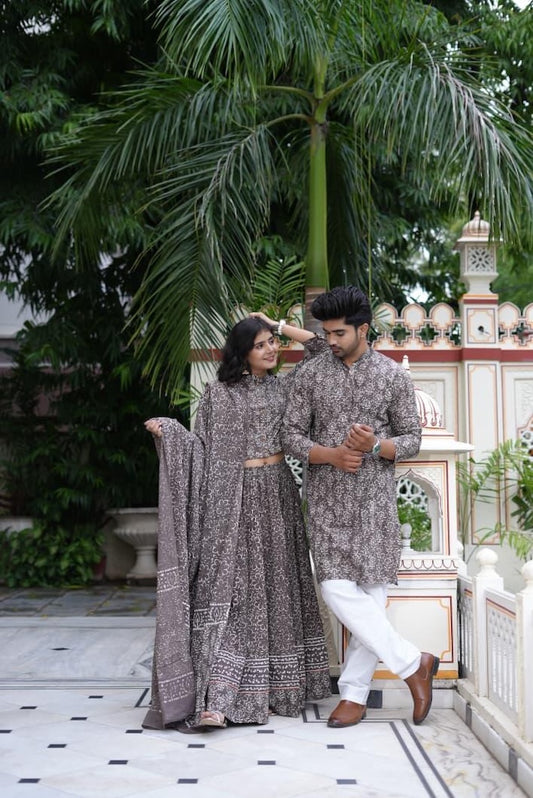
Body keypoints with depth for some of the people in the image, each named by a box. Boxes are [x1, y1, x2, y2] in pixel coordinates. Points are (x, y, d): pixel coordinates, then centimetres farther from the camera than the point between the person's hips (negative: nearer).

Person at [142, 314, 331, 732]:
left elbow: (321, 348, 13)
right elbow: (205, 446, 0)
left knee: (278, 587, 7)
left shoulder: (285, 385, 11)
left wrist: (278, 325, 8)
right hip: (234, 497, -4)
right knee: (229, 589, -10)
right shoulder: (220, 392, 2)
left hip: (278, 494, 4)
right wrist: (168, 430, -16)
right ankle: (219, 696, -12)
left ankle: (278, 685, 18)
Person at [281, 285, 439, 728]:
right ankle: (413, 663, 6)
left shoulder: (394, 375, 1)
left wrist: (375, 446, -17)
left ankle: (355, 693, 12)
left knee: (371, 592, -1)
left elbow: (412, 439, 4)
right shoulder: (310, 374, 3)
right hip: (327, 498, 1)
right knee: (338, 591, -9)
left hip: (375, 497, -1)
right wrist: (331, 455, -15)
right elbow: (292, 435, 3)